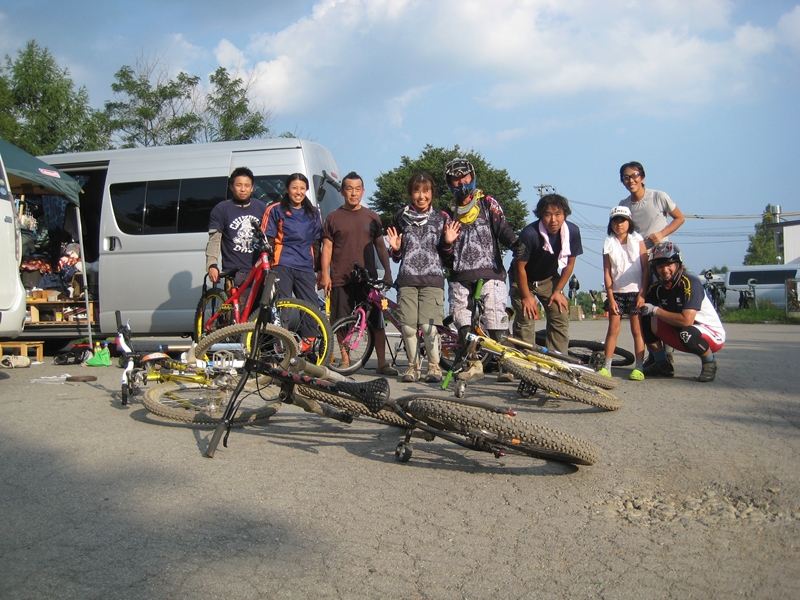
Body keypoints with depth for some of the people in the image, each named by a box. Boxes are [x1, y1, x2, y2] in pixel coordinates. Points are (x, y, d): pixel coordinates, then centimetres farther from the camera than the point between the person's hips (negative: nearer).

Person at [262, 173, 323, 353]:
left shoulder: (313, 213, 18)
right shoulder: (275, 210, 8)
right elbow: (267, 240, 5)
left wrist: (319, 269, 16)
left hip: (306, 268, 3)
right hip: (282, 266, -3)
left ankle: (306, 348, 2)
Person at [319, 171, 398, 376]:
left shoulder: (372, 217, 12)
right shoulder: (334, 217, 7)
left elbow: (380, 245, 14)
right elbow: (327, 247, 5)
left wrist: (387, 272, 8)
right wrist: (324, 274, -4)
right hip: (341, 279, -1)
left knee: (376, 321, 0)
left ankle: (382, 362, 7)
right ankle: (345, 360, 16)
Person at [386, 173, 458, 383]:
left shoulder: (441, 218, 9)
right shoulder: (401, 217, 11)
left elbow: (446, 258, 11)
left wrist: (448, 243, -7)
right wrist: (395, 248, -4)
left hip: (432, 279, -1)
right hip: (407, 279, 1)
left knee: (428, 326, -12)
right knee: (408, 327, -6)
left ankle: (434, 366, 8)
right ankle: (413, 365, 15)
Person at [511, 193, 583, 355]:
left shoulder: (573, 231, -19)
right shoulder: (529, 234, -32)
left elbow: (569, 263, -4)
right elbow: (520, 267, -21)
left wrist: (558, 290, -4)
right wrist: (526, 296, -14)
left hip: (549, 279, 4)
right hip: (524, 281, -4)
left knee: (561, 319, -3)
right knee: (525, 320, -13)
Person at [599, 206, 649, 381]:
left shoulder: (637, 240, 2)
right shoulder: (609, 243, 3)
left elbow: (645, 269, 0)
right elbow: (607, 273, 1)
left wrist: (642, 293, -8)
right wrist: (610, 297, -4)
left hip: (635, 292, -1)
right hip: (616, 293, 1)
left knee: (637, 330, 2)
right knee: (613, 329, 1)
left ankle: (638, 368, 5)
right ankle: (606, 367, 4)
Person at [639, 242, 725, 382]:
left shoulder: (690, 282, -25)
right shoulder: (657, 287, -3)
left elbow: (686, 320, -32)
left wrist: (655, 310, -24)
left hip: (712, 335, -6)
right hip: (679, 332, 7)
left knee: (687, 334, -39)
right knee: (646, 320, -11)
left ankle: (709, 361, -5)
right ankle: (663, 365, 5)